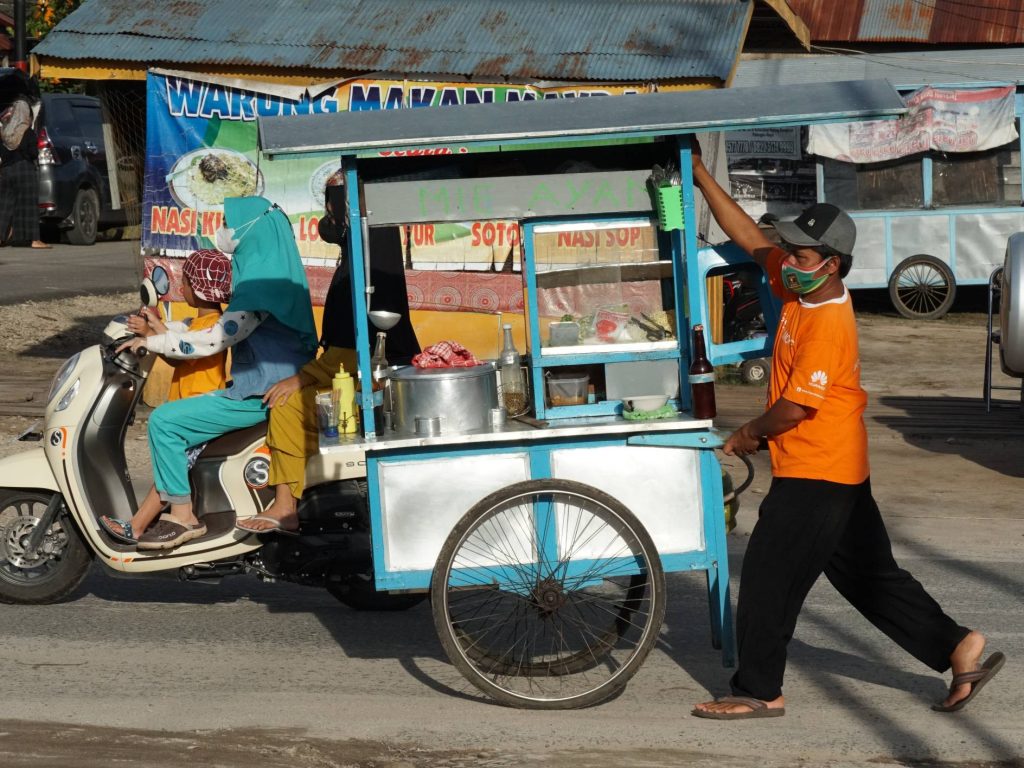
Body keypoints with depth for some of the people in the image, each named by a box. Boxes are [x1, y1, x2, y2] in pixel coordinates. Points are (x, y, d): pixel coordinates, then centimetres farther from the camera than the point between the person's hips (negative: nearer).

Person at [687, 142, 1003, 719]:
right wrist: (700, 175, 6)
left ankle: (758, 691, 10)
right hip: (839, 473, 9)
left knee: (768, 578, -1)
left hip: (815, 476, -9)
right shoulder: (801, 288, 3)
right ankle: (959, 649, 16)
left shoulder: (829, 324, -22)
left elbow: (792, 409, -21)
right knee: (869, 576, 14)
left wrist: (749, 434, -3)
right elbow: (749, 236, 10)